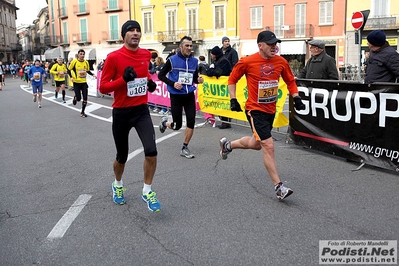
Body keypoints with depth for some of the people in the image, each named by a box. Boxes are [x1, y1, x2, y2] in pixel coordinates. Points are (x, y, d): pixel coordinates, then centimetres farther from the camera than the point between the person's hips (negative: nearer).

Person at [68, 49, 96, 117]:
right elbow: (69, 69, 0)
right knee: (78, 98, -4)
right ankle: (75, 98, 34)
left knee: (85, 98, -1)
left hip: (84, 82, 3)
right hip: (76, 82, -3)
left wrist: (93, 75, -1)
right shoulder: (74, 61, -10)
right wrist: (71, 77, -14)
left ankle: (82, 112, 15)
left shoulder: (86, 62, 0)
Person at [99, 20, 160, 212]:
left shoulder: (146, 54, 3)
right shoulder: (114, 57, -12)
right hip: (121, 112, -3)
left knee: (151, 151, -14)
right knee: (122, 156, 11)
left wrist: (150, 82, 3)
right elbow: (103, 87, -11)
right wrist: (123, 79, -25)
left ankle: (147, 192, 7)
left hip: (141, 110, 3)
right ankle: (117, 185, 43)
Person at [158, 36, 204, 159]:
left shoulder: (194, 61, 3)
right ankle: (165, 122, 39)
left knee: (191, 122, -6)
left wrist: (198, 80, -8)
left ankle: (185, 148, 11)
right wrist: (173, 84, -16)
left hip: (189, 95, 4)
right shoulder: (172, 60, -9)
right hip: (176, 96, -3)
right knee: (177, 125, 2)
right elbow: (161, 75, -3)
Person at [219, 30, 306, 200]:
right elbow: (232, 79, 0)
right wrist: (233, 100, -7)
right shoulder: (247, 62, -14)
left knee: (256, 144, 21)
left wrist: (296, 98, -1)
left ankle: (228, 144, 48)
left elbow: (290, 81, 12)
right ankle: (279, 187, -3)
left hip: (271, 110, 6)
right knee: (269, 147, -12)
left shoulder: (281, 62, -2)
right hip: (255, 110, -6)